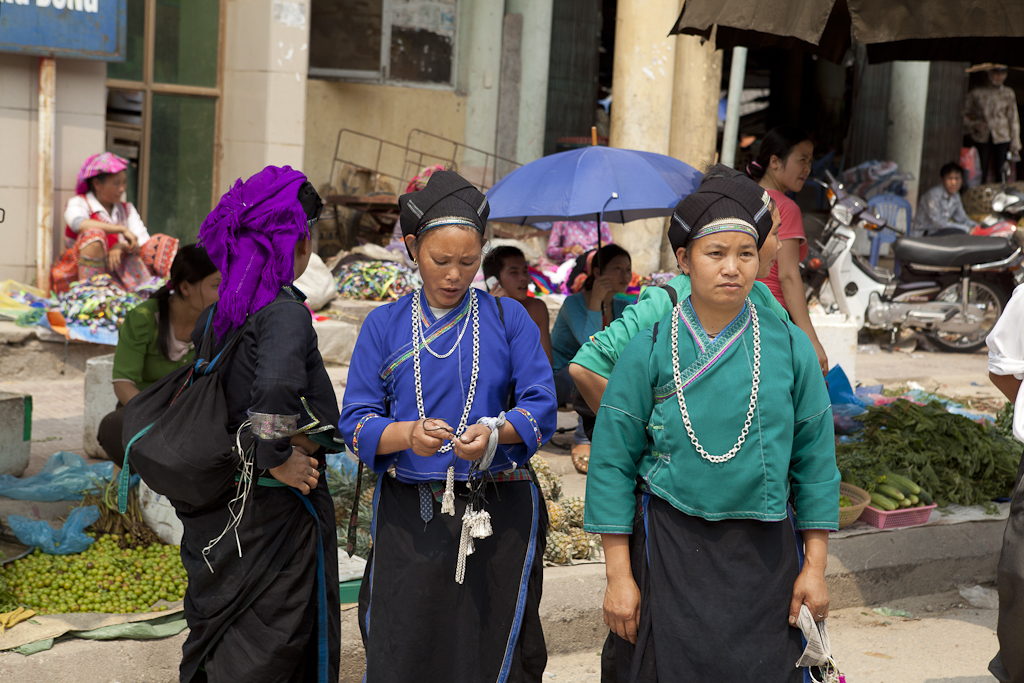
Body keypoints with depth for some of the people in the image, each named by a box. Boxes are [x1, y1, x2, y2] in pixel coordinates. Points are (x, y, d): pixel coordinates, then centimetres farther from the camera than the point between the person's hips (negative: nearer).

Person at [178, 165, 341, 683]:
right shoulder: (285, 312, -19)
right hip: (275, 511, -7)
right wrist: (278, 459, -24)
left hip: (218, 511, 8)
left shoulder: (215, 314, 5)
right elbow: (276, 388, -38)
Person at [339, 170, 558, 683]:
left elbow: (541, 408, -2)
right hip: (408, 517, 1)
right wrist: (407, 435, -21)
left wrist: (494, 432, -23)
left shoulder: (509, 319, 4)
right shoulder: (384, 325, 5)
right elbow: (356, 421, 0)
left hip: (498, 515, 0)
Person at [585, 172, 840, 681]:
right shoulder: (649, 349, -4)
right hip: (671, 548, -1)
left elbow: (815, 458, 6)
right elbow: (613, 463, -2)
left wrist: (815, 567, 3)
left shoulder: (789, 346, 1)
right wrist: (618, 575, -5)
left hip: (765, 551, 2)